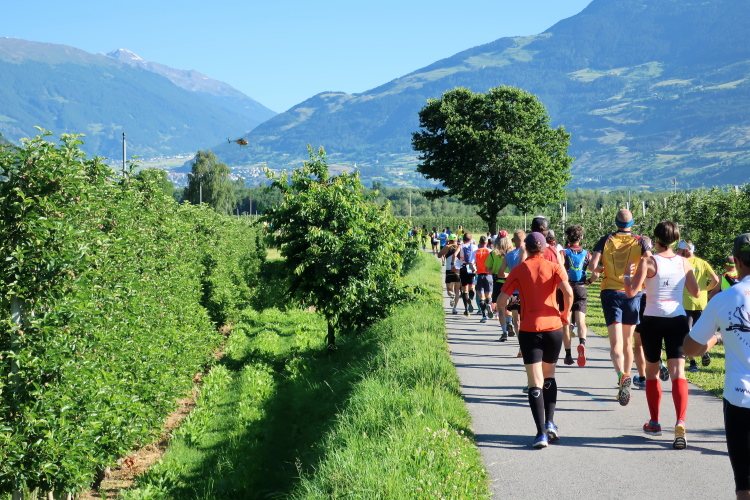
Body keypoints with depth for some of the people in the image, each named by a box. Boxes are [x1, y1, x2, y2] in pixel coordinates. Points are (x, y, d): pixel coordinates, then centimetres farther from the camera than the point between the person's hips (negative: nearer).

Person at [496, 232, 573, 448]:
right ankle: (550, 423, 10)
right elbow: (568, 292, -13)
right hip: (553, 327, 1)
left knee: (535, 382, -1)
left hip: (529, 329, -1)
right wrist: (566, 313, 3)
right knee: (549, 376, 21)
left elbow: (502, 299, -6)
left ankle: (541, 433, -9)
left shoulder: (519, 270, 2)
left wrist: (503, 317, 12)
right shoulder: (554, 267, 2)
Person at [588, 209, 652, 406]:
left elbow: (592, 266, -8)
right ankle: (626, 380, 24)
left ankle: (622, 376, -35)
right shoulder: (640, 242, 2)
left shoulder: (606, 241, 1)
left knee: (616, 343, -10)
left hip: (611, 293, -2)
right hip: (633, 294, 2)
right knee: (628, 342, 16)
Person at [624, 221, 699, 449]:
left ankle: (654, 423, 25)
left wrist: (627, 275, 6)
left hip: (652, 320, -1)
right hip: (678, 319, 2)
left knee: (652, 372, 16)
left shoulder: (648, 262, -7)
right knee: (677, 372, -5)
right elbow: (696, 292, 12)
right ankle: (680, 422, -25)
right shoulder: (684, 263, 3)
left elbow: (631, 292, -11)